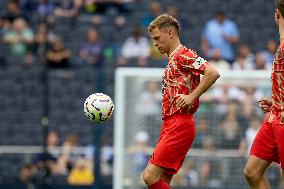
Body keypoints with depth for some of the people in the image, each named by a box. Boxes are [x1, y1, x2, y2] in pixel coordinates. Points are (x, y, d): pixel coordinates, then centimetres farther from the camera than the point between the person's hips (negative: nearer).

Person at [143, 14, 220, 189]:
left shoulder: (184, 54, -8)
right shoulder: (173, 58, 22)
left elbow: (213, 73, -21)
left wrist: (191, 97, -20)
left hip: (179, 126, -10)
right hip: (170, 126, 10)